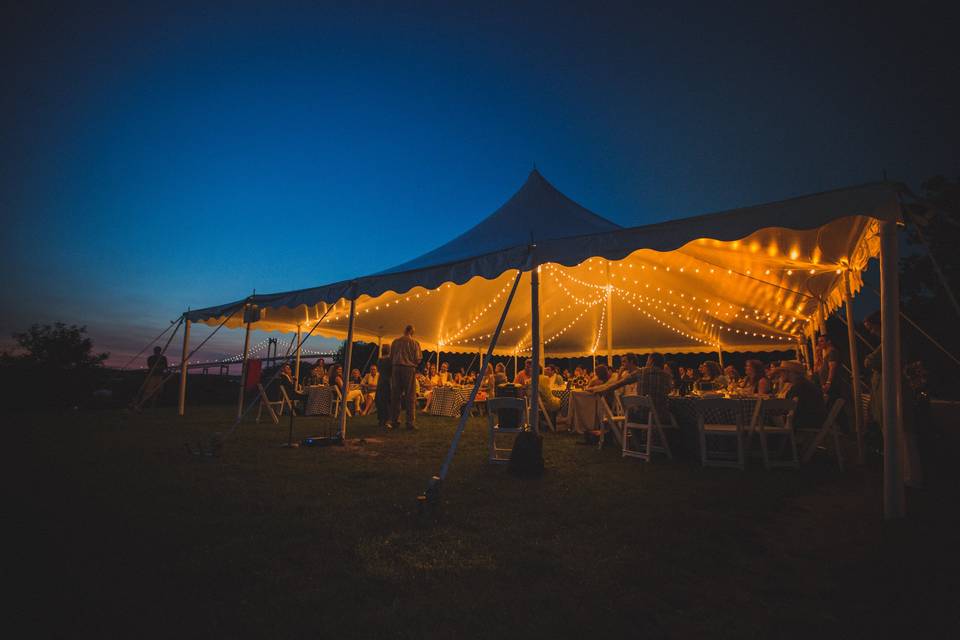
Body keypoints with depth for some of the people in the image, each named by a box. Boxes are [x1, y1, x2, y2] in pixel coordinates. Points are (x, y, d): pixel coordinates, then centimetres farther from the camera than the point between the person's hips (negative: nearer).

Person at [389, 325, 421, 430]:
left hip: (396, 368, 4)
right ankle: (410, 422, 0)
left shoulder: (395, 341, 6)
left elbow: (391, 357, 9)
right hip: (409, 369, -3)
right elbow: (417, 359, -4)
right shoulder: (414, 343, -4)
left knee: (395, 395, 10)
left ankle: (394, 420, 12)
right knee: (410, 396, 1)